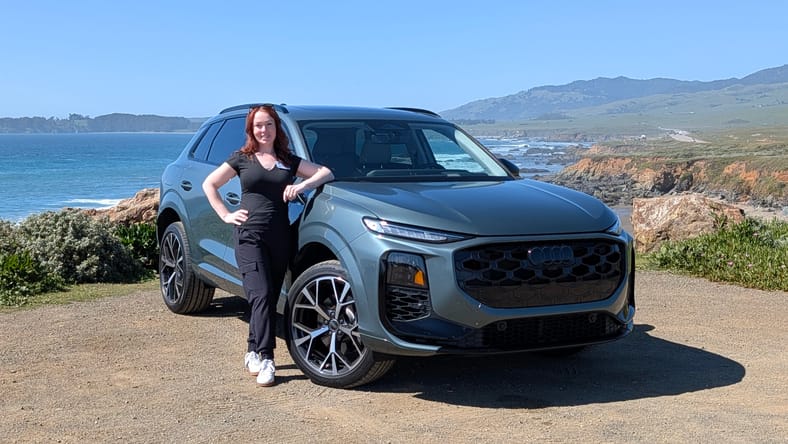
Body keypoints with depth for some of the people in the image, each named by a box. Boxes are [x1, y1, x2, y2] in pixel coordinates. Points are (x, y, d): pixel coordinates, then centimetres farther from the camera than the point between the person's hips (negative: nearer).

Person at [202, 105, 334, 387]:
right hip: (250, 237, -3)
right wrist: (226, 215, 1)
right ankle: (265, 360, -16)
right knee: (262, 296, -15)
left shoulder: (289, 161, 13)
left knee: (270, 299, 7)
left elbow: (326, 173, 9)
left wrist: (303, 185, -8)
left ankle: (253, 353, 20)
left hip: (280, 239, 3)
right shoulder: (242, 159, 7)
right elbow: (209, 184, 12)